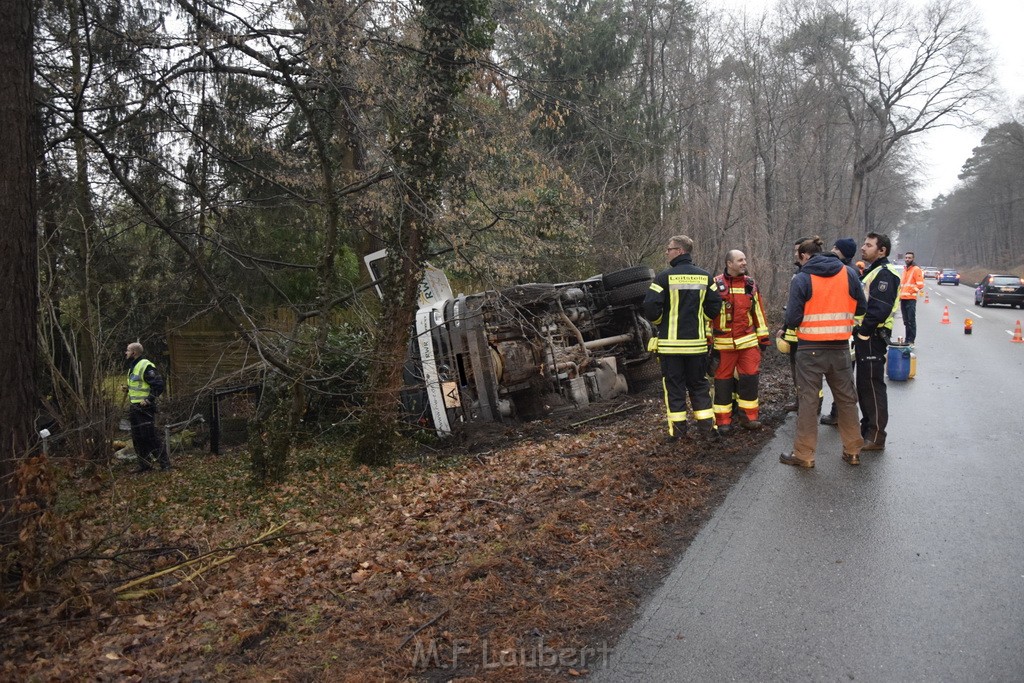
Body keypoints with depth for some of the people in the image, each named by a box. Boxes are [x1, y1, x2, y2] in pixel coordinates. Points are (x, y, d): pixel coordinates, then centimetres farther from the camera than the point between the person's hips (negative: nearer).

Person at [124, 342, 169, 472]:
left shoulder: (145, 367, -15)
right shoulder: (132, 367, 16)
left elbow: (159, 385, -19)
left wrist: (148, 399, -22)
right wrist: (129, 389, 10)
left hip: (144, 408, -10)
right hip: (134, 408, 10)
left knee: (150, 437, -9)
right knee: (137, 439, 12)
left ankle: (165, 463, -3)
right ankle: (145, 465, 21)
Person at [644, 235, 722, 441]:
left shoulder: (665, 276, -10)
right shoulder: (705, 277, 3)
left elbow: (650, 306, -15)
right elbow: (715, 306, 2)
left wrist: (659, 322, 5)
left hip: (670, 341, -3)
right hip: (697, 342, 4)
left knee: (674, 385, 6)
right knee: (699, 384, 15)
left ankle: (678, 428, 8)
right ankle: (706, 425, 14)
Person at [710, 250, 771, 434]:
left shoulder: (751, 284, 7)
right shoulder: (716, 284, -5)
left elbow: (758, 311, 13)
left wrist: (763, 336, 10)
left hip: (748, 341, 3)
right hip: (724, 343, -2)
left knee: (750, 377, 0)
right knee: (723, 380, 4)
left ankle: (750, 417, 13)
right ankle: (723, 421, 14)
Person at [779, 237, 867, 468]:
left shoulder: (801, 279, -10)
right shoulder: (849, 273, 1)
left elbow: (793, 319, -13)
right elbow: (860, 309, 6)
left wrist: (791, 323, 9)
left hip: (811, 348, -3)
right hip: (840, 347, 4)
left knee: (808, 399, 5)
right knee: (846, 398, 16)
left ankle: (804, 454, 10)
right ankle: (853, 451, 25)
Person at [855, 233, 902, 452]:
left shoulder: (885, 274, -15)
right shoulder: (871, 271, 18)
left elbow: (879, 309, -24)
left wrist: (863, 332, -18)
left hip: (873, 337, -10)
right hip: (864, 336, 10)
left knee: (873, 386, -5)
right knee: (863, 384, 17)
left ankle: (876, 436, 1)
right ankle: (867, 426, 28)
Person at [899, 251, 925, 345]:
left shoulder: (916, 269, -4)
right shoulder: (904, 270, 20)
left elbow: (920, 285, -11)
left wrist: (912, 291, -13)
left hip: (911, 299, -8)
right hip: (903, 299, 8)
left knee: (911, 321, -9)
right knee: (906, 321, 11)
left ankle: (911, 340, -9)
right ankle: (907, 339, 17)